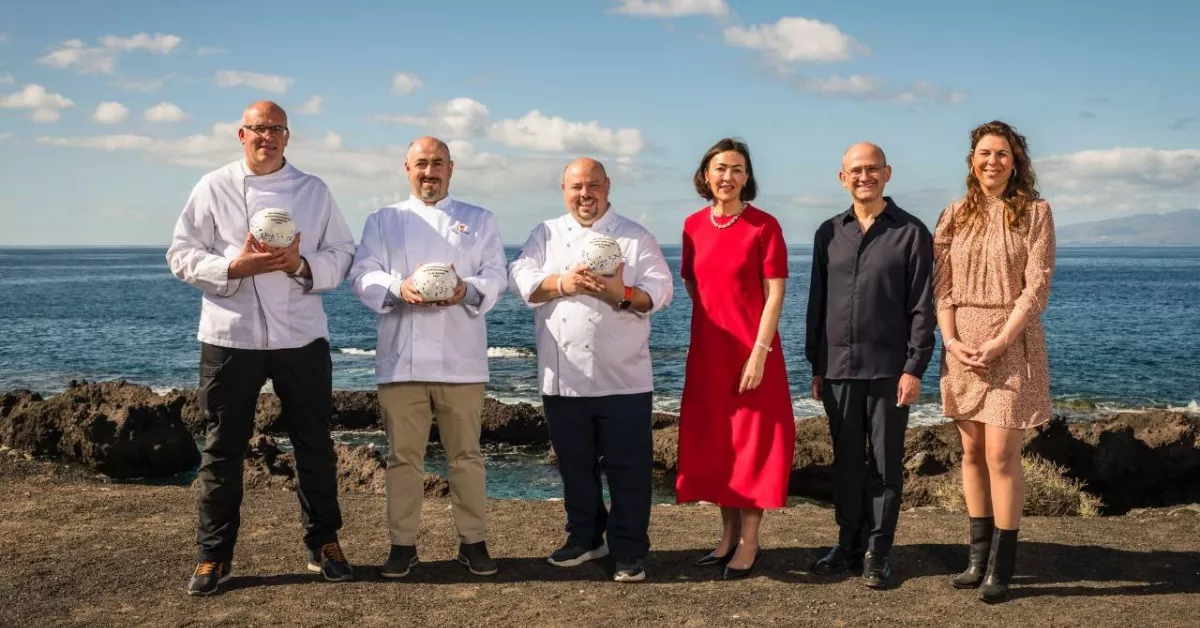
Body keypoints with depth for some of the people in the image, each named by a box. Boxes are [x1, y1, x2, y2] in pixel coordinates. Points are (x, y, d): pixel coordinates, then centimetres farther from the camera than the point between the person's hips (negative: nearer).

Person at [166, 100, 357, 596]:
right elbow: (181, 255, -1)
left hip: (301, 335, 2)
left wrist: (301, 265, -14)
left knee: (313, 443, 9)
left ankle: (323, 543, 23)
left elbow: (342, 253, 5)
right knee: (223, 446, 4)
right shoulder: (213, 188, 2)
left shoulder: (314, 190, 7)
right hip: (230, 335, -1)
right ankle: (214, 554, 16)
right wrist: (234, 267, -17)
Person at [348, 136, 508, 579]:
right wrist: (399, 289, -18)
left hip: (460, 359, 0)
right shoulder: (383, 221, 13)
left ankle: (473, 541, 14)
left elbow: (495, 277, 3)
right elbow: (362, 276, 2)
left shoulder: (479, 220, 12)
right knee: (403, 455, 4)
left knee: (466, 454, 5)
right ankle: (402, 544, 14)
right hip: (401, 358, 0)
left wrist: (467, 291, -19)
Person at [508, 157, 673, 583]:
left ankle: (629, 551, 12)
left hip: (623, 379, -2)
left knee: (628, 468, 1)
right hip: (562, 379, 3)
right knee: (575, 466, 14)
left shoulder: (636, 237, 4)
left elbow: (660, 291, -6)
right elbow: (520, 280, -3)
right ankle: (584, 538, 31)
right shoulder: (545, 235, 10)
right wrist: (562, 283, -21)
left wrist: (622, 294, -25)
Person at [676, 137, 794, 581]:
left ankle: (749, 542, 10)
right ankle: (728, 534, 23)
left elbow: (775, 295, -11)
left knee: (751, 442, 1)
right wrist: (717, 320, 8)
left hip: (751, 352, -5)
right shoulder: (694, 225, 6)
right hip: (706, 351, 5)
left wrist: (758, 352, -17)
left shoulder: (764, 226, -7)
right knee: (712, 441, 9)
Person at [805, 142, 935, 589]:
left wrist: (914, 368, -10)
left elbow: (922, 308, -4)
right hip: (838, 368, 4)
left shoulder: (911, 233, -1)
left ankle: (877, 552, 12)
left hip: (889, 369, -3)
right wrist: (815, 367, 10)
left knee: (885, 464, 3)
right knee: (846, 461, 10)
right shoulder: (829, 233, 10)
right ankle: (848, 544, 21)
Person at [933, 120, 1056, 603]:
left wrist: (999, 342, -17)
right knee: (972, 453, 9)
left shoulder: (1035, 212, -2)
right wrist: (951, 339, -10)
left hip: (1012, 343, -4)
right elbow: (942, 285, 4)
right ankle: (978, 556, 18)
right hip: (962, 345, 4)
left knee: (1001, 456, -6)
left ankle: (1000, 567, 3)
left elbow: (1037, 286, -9)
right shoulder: (955, 215, 8)